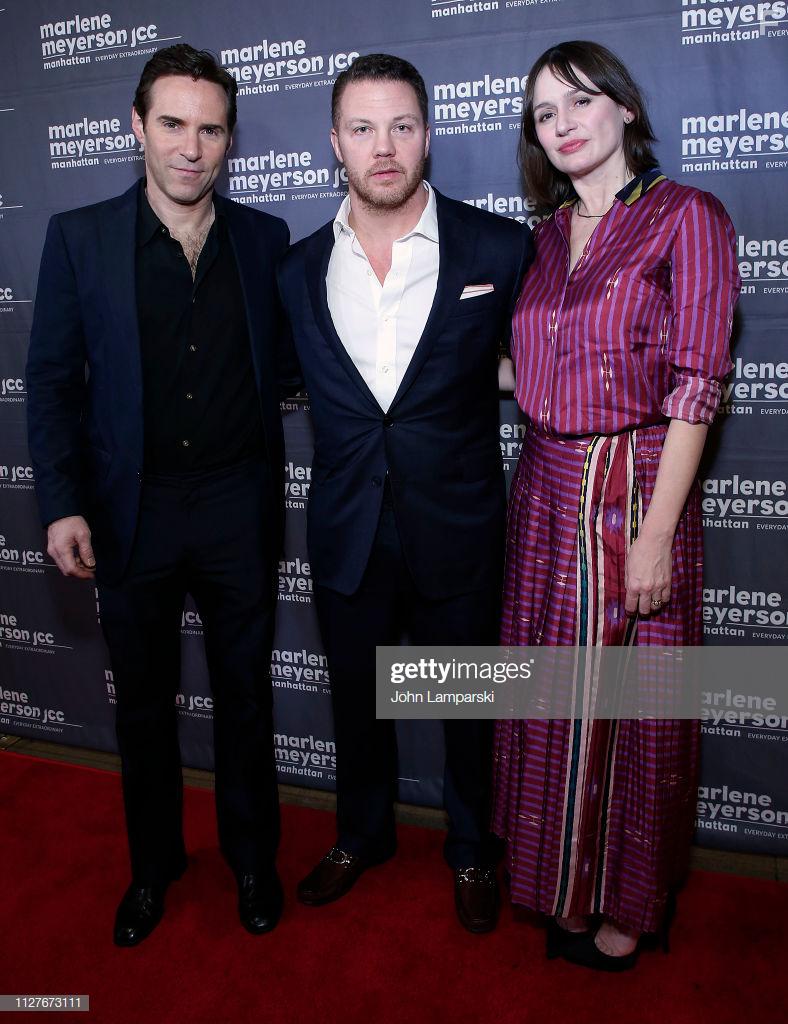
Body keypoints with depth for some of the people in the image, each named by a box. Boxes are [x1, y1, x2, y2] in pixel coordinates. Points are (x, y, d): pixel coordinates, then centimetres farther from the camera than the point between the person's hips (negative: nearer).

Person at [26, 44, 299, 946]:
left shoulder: (264, 239, 3)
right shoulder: (80, 238, -1)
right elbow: (52, 380, -2)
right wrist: (62, 505, -10)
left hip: (237, 505, 1)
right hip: (132, 509, 0)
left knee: (244, 695, 14)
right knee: (143, 701, 15)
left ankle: (252, 859, 36)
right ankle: (152, 865, 38)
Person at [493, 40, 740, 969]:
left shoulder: (687, 216, -5)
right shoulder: (549, 235, 13)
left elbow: (695, 383, -13)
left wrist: (656, 533, -17)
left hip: (633, 489, -6)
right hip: (545, 489, 6)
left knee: (630, 702, 6)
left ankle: (629, 904, 30)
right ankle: (562, 877, 37)